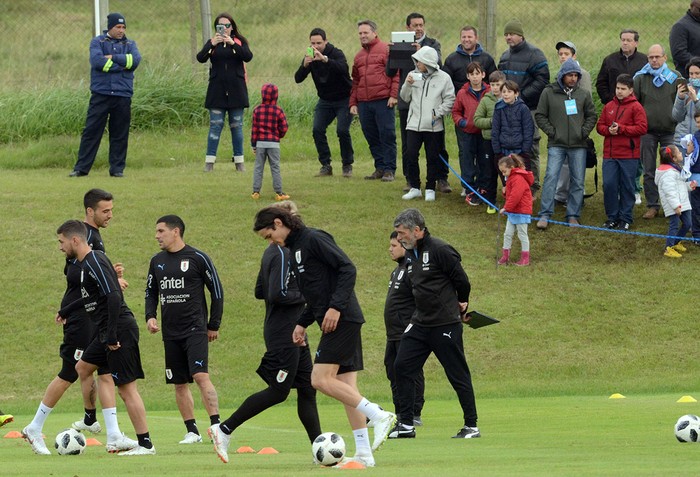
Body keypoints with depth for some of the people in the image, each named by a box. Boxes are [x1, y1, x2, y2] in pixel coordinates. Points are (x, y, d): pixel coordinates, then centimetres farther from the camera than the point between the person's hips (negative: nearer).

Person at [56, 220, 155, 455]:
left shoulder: (95, 263, -16)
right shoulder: (86, 262, 15)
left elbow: (114, 296, -25)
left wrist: (112, 335, -24)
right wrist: (66, 311, 40)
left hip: (120, 329, -11)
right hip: (108, 332, 11)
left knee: (127, 388, -8)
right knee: (82, 368, 20)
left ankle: (145, 444, -5)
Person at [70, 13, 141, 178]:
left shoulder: (130, 44, 13)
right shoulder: (98, 42, 6)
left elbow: (135, 60, -8)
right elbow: (97, 61, -13)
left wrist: (113, 58, -12)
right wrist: (122, 65, -8)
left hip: (122, 95, 2)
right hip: (100, 94, -2)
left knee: (120, 134, 4)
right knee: (91, 131, -2)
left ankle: (117, 169, 11)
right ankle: (81, 168, 1)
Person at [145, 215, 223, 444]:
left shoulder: (198, 258, -5)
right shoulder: (157, 261, 12)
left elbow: (216, 291, 0)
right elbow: (151, 292, 22)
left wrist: (214, 325, -1)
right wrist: (150, 316, 3)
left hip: (195, 329, -6)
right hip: (170, 332, 6)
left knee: (200, 376, -19)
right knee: (179, 384, 7)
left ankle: (216, 426, -19)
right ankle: (192, 431, 14)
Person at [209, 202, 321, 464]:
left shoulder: (272, 252, 13)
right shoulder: (283, 254, -17)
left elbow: (260, 291, 19)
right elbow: (278, 295, -24)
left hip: (293, 334, 10)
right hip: (284, 334, -10)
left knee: (307, 390, 8)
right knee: (278, 391, -6)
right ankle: (224, 429, -1)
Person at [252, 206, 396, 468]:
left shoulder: (314, 239, -9)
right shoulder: (294, 250, 20)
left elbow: (348, 269, -16)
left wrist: (336, 307, -22)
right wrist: (303, 323, 16)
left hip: (342, 319, -10)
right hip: (340, 323, 10)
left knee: (321, 379, -15)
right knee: (345, 387, 5)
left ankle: (379, 416, -15)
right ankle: (364, 453, 3)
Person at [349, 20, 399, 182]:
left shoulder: (386, 50, -1)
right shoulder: (359, 56, 19)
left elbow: (396, 73, -6)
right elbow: (355, 81, 23)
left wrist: (394, 95, -13)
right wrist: (353, 103, 17)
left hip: (383, 101, -7)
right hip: (363, 103, 7)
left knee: (387, 135, -5)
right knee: (372, 137, 8)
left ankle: (389, 170, -3)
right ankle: (380, 168, 14)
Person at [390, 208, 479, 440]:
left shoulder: (439, 250, -15)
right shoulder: (410, 254, 11)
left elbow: (462, 281, -10)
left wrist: (460, 305, 6)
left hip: (445, 325, -8)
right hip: (420, 323, 8)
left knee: (458, 375, -1)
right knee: (403, 366, -1)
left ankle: (471, 426, 8)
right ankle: (406, 424, 4)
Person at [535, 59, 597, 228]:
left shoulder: (583, 94, 6)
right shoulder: (549, 93, 0)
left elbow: (592, 115, 14)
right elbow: (540, 115, 4)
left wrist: (584, 131, 0)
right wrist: (551, 131, -6)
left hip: (578, 145, 3)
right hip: (556, 144, -2)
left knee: (578, 181, 4)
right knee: (551, 177, -12)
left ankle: (573, 216, 13)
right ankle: (545, 215, -8)